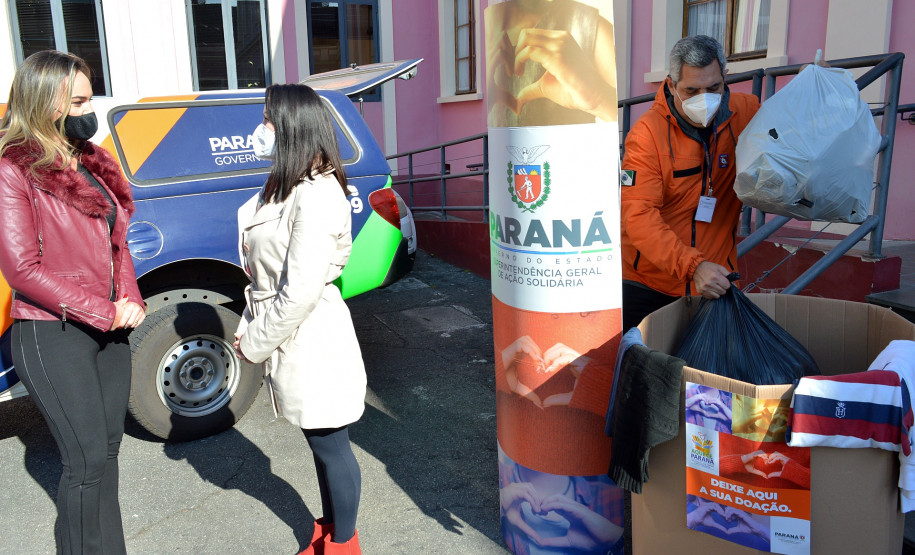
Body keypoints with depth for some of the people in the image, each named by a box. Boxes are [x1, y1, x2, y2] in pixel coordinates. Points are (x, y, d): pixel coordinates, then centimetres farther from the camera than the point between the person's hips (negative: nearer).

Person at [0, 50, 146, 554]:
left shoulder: (91, 163, 11)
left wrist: (130, 300, 0)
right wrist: (104, 312, -15)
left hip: (109, 328, 7)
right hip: (52, 335, -7)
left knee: (106, 449, 14)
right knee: (89, 460, -3)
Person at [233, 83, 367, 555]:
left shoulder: (316, 196, -21)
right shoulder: (285, 188, 10)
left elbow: (301, 291, -24)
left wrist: (254, 343, -13)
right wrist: (249, 328, 6)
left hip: (312, 342, -9)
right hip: (291, 342, 9)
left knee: (331, 445, 8)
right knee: (319, 443, 22)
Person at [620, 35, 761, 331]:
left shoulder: (746, 111, -2)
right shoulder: (647, 132, -15)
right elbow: (638, 216, -22)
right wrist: (692, 266, -33)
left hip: (715, 281, 3)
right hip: (646, 281, -3)